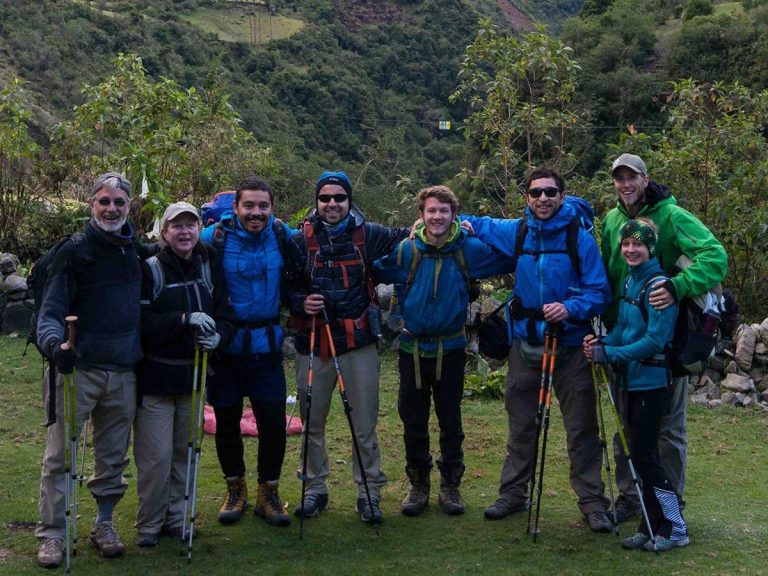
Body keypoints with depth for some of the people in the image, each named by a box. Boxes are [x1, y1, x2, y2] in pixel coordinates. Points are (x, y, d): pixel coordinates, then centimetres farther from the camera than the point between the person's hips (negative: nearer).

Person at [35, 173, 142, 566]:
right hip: (79, 370, -4)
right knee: (59, 456, -1)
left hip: (124, 374, 4)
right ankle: (51, 534, 10)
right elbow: (52, 310, -8)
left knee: (113, 458, 12)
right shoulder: (74, 251, -4)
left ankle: (104, 526, 26)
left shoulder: (139, 250, 10)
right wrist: (53, 341, -28)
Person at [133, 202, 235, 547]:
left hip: (193, 375, 5)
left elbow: (226, 315, 5)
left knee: (185, 453, 13)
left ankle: (176, 517, 27)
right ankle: (149, 525, 13)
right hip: (155, 378, -5)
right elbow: (142, 323, -15)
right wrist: (185, 319, -25)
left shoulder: (209, 268, 8)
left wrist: (217, 336, -16)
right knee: (156, 457, -3)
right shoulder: (150, 270, -7)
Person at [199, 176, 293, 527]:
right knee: (227, 420, 8)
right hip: (226, 345, -1)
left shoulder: (283, 236, -1)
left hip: (267, 346, 2)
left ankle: (268, 491, 18)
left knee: (273, 420, 0)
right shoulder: (214, 238, -11)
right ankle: (235, 488, 28)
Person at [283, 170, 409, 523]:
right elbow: (287, 287, 6)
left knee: (365, 424, 4)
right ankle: (315, 488, 26)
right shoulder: (301, 240, 1)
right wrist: (301, 302, -14)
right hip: (312, 344, 1)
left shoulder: (368, 235, 1)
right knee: (312, 421, 10)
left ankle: (369, 492, 17)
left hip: (358, 341, -1)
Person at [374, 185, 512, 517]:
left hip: (450, 349, 0)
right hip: (413, 348, 0)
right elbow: (375, 272, 1)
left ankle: (450, 486, 23)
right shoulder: (406, 250, -7)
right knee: (413, 421, 9)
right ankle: (418, 486, 24)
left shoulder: (469, 249, -6)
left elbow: (508, 260, -1)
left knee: (451, 421, 9)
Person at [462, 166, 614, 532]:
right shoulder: (515, 232, 3)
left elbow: (599, 292, -9)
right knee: (521, 426, 12)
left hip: (570, 346, -3)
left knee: (581, 428, 0)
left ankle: (592, 501, 9)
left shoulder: (580, 239, -8)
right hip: (525, 345, 3)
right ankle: (513, 492, 25)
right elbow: (479, 225, 22)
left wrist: (570, 308, -26)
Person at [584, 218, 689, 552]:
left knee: (644, 454, -6)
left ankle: (675, 529, 7)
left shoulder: (658, 285, -16)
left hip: (651, 380, -8)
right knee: (639, 453, 11)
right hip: (631, 379, 8)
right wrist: (602, 343, -6)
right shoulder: (629, 281, 10)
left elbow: (655, 340, -21)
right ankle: (651, 527, 19)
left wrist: (608, 354, -20)